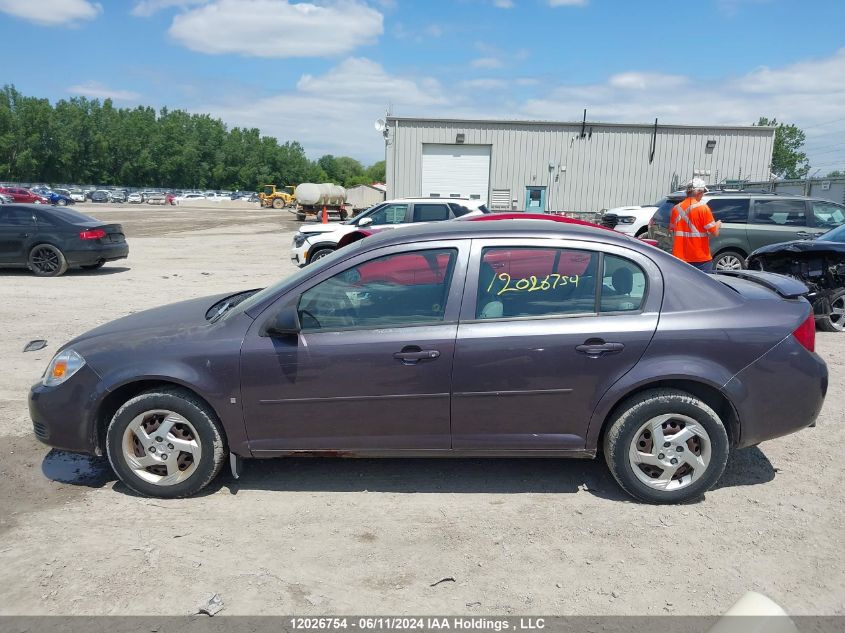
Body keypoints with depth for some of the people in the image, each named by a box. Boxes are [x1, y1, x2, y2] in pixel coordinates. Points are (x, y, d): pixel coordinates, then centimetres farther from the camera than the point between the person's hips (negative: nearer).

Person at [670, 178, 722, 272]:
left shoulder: (676, 208, 4)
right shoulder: (702, 208, -10)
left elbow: (672, 231, 14)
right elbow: (715, 233, -9)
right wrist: (718, 225, 12)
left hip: (680, 258, 5)